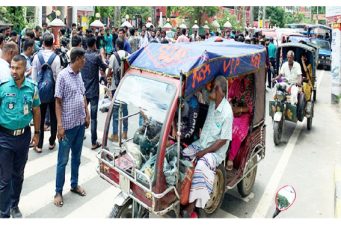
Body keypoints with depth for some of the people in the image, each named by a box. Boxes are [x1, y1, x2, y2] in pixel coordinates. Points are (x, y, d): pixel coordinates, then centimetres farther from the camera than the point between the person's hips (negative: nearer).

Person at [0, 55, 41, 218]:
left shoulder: (32, 87, -3)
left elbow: (36, 111, 8)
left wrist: (37, 133, 10)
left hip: (24, 135, 3)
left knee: (18, 174, 18)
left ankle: (14, 206, 36)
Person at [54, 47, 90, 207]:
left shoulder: (79, 75, 7)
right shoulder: (63, 75, -13)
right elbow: (58, 102, -13)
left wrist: (87, 116, 14)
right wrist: (60, 125, -17)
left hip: (80, 123, 7)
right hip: (68, 125, -7)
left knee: (76, 157, 17)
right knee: (63, 160, 4)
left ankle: (74, 185, 32)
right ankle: (58, 192, 16)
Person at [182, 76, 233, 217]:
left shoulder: (227, 113, -23)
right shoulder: (212, 102, -2)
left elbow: (223, 140, -20)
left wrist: (204, 152, -20)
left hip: (216, 151, -8)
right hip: (202, 143, 8)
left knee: (201, 166, -31)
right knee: (182, 155, -10)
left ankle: (191, 207, -21)